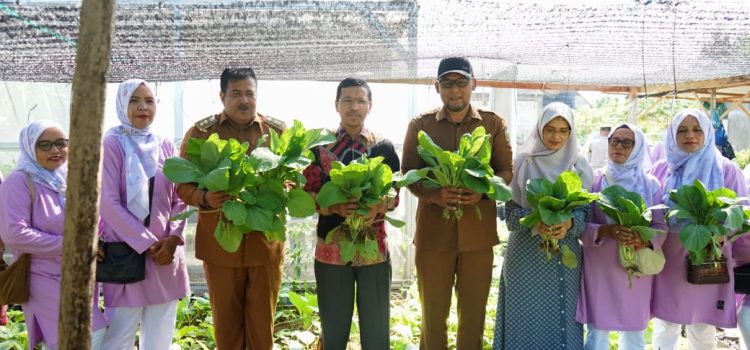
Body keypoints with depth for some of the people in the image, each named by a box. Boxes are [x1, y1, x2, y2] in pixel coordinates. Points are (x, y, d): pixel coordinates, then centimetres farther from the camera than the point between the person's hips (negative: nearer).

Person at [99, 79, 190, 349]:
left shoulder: (165, 146, 10)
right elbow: (108, 202, -11)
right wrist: (147, 243, -12)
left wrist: (173, 239, -8)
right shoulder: (111, 145, -5)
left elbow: (179, 199, 9)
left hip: (166, 251, 5)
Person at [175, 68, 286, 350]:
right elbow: (184, 185, 0)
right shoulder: (200, 132, 1)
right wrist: (204, 198, -22)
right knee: (226, 320, 11)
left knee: (262, 321, 9)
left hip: (266, 242, 1)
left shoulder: (278, 132, 4)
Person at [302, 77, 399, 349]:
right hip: (331, 248, 0)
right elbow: (307, 194, -1)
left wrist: (377, 207, -19)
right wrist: (335, 206, -20)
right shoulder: (320, 146, 2)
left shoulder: (383, 147, 4)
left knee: (376, 328, 7)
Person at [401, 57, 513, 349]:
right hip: (433, 230, 0)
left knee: (474, 312, 11)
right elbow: (407, 172, 2)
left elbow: (507, 170, 5)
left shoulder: (493, 124, 4)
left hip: (478, 231, 1)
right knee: (433, 312, 9)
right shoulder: (420, 125, 3)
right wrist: (433, 194, -19)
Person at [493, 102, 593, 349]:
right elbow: (510, 211, -2)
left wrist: (569, 223, -19)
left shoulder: (579, 166, 4)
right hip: (525, 255, -1)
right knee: (524, 318, 3)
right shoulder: (522, 162, 0)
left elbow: (586, 212, 2)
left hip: (565, 256, 1)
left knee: (560, 318, 4)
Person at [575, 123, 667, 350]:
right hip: (600, 267, -2)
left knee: (634, 329, 11)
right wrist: (606, 230, -22)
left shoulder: (650, 184, 4)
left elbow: (661, 226, 2)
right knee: (598, 330, 0)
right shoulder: (594, 180, -1)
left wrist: (645, 241, -19)